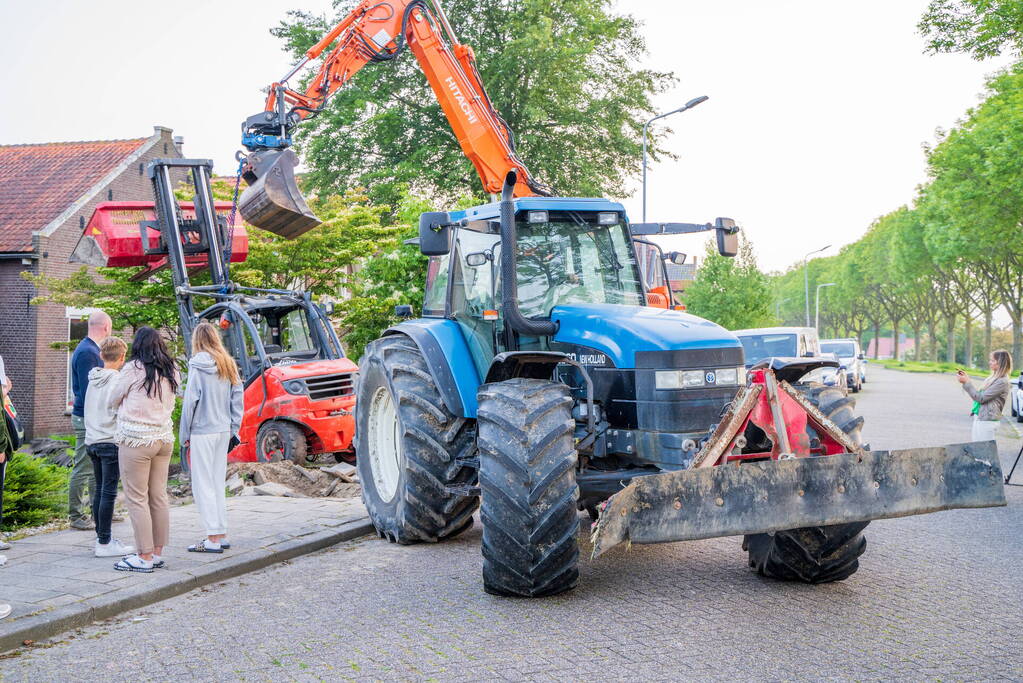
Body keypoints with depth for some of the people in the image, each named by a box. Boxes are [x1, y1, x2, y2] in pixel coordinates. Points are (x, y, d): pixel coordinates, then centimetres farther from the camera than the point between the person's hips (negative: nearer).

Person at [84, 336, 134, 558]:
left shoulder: (93, 379, 11)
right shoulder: (118, 380, -11)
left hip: (92, 441, 8)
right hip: (111, 442, -8)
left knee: (99, 490, 13)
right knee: (108, 492, -4)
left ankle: (101, 538, 19)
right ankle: (104, 543, -3)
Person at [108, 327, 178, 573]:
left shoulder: (133, 369, -9)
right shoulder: (170, 372, 9)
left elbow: (112, 401, 3)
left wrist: (125, 405, 23)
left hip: (136, 441, -7)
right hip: (164, 437, 7)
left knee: (137, 499, -2)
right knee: (159, 496, 11)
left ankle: (144, 557, -1)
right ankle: (157, 552, 17)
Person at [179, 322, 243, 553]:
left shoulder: (198, 365, -11)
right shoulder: (229, 365, 7)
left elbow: (190, 401, -11)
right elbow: (237, 398, 9)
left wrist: (184, 434, -4)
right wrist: (234, 428, 14)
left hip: (203, 431, -6)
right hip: (224, 430, 7)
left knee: (203, 485, -1)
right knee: (218, 483, 15)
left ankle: (213, 539, -2)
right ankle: (221, 534, 18)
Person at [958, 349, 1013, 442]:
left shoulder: (1002, 382, -16)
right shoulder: (993, 377, 12)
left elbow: (980, 398, -19)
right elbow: (978, 393, 16)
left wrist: (966, 382, -16)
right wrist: (966, 379, 10)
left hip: (987, 421, -9)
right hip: (978, 417, 9)